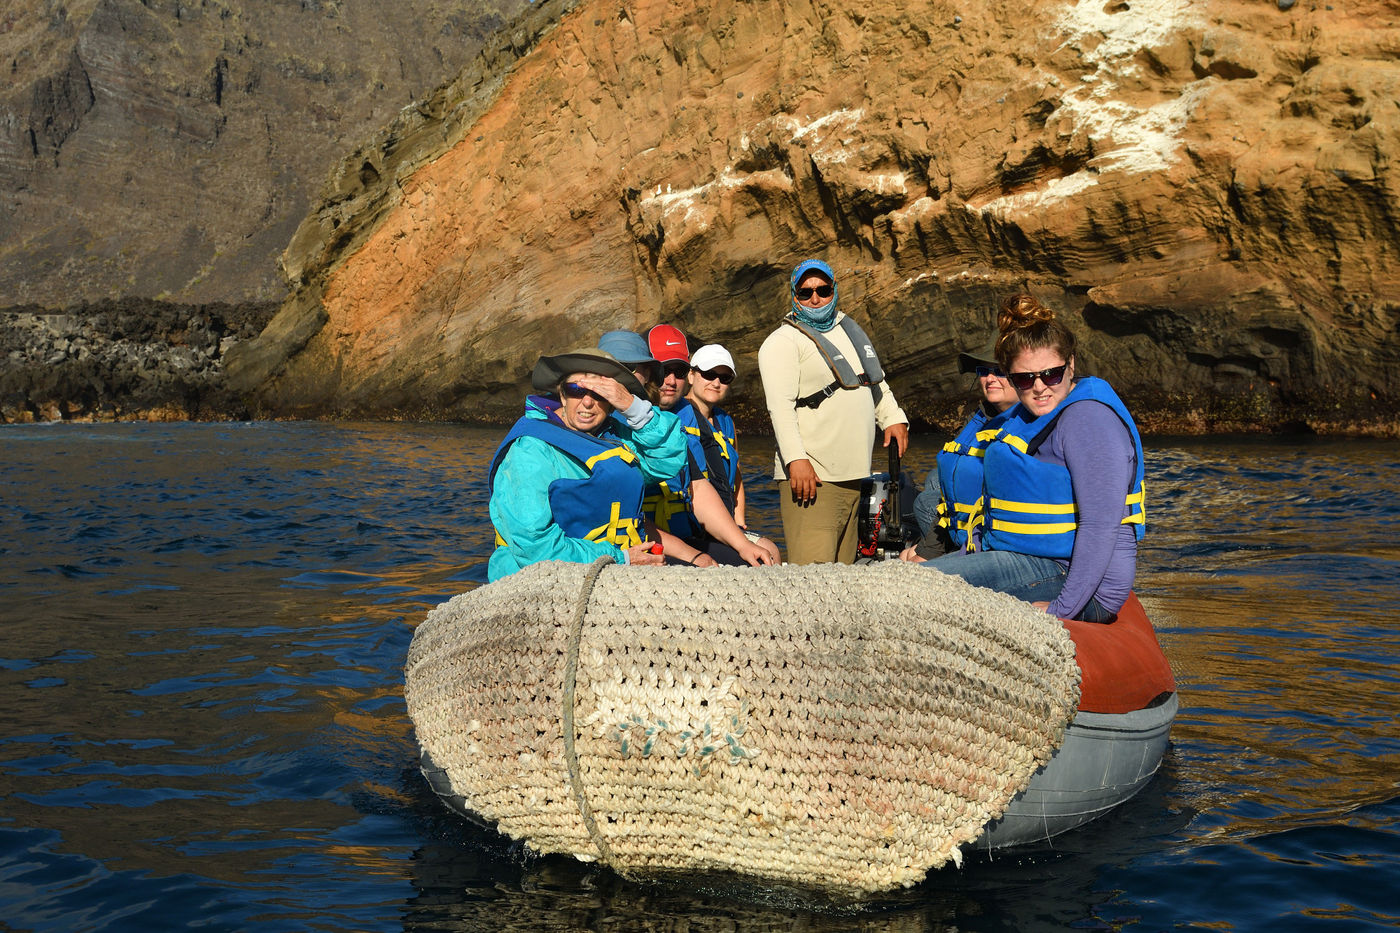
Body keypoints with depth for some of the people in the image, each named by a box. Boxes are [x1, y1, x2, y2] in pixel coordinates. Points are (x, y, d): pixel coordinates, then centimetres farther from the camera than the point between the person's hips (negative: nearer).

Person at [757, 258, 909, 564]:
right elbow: (781, 406, -16)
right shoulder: (783, 342, -4)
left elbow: (875, 382, 34)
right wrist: (796, 459, -26)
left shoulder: (849, 330, 20)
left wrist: (893, 418, 18)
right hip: (810, 474, -8)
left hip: (852, 475, 8)